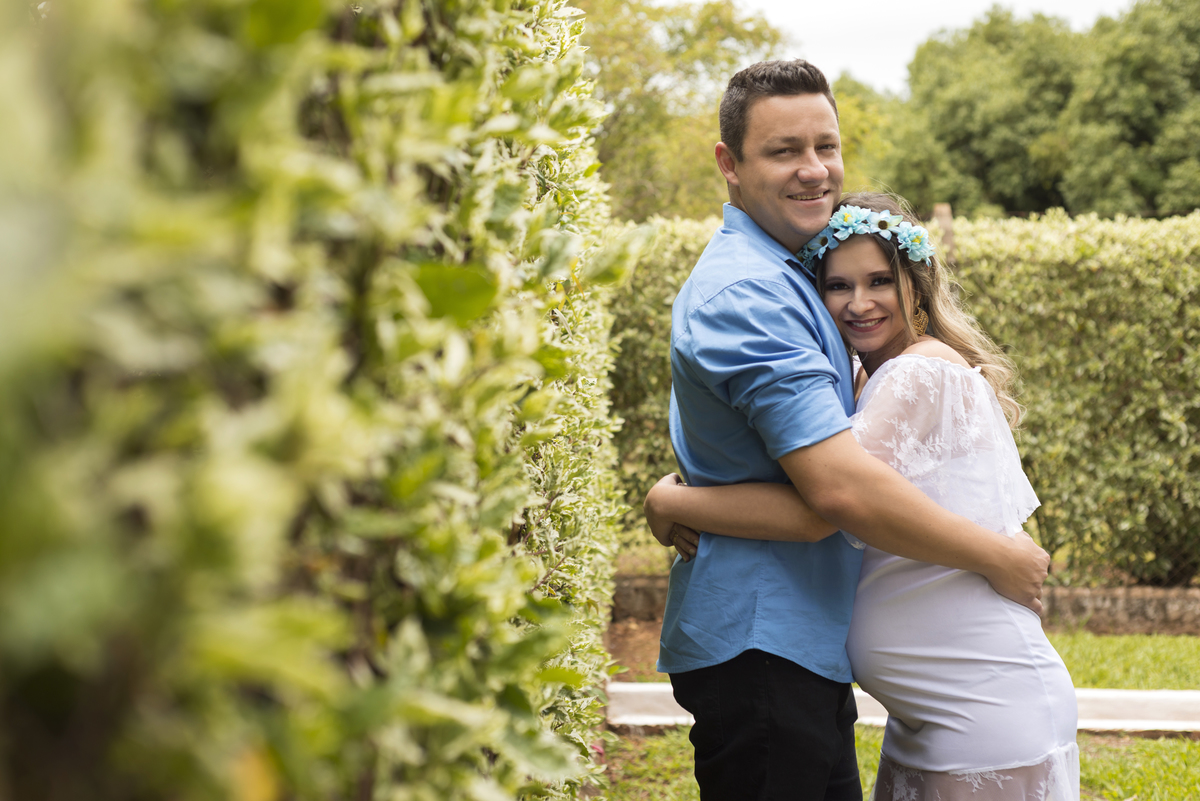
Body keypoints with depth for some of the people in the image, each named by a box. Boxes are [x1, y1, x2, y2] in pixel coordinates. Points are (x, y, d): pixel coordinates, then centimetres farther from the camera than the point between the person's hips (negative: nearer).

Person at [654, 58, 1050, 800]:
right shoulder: (745, 292, -19)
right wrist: (1000, 558, -15)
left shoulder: (784, 278, 15)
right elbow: (841, 487, -27)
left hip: (807, 646, 11)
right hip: (758, 648, -11)